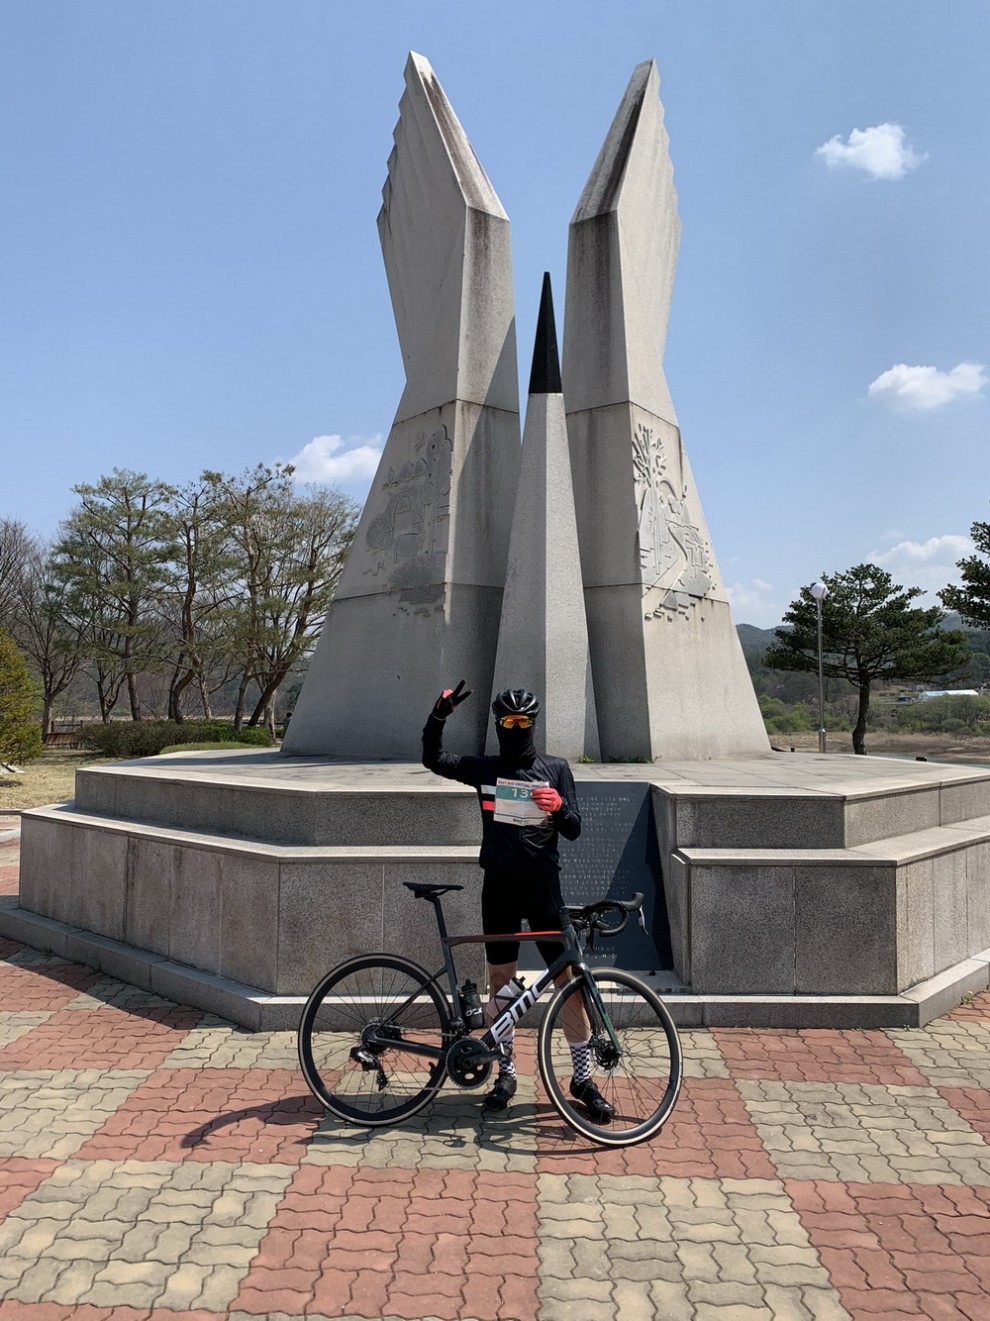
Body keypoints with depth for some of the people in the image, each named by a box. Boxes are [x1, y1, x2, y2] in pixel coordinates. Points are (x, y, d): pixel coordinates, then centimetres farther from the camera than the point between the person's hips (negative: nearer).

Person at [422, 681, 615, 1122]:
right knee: (500, 980, 9)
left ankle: (583, 1077, 14)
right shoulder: (484, 769, 6)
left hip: (543, 886, -1)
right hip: (498, 887, 2)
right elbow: (433, 758, 4)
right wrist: (439, 715, -11)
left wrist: (559, 808, -21)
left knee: (567, 979, 0)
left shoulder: (555, 769, 2)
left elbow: (574, 830, 1)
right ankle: (506, 1073, 25)